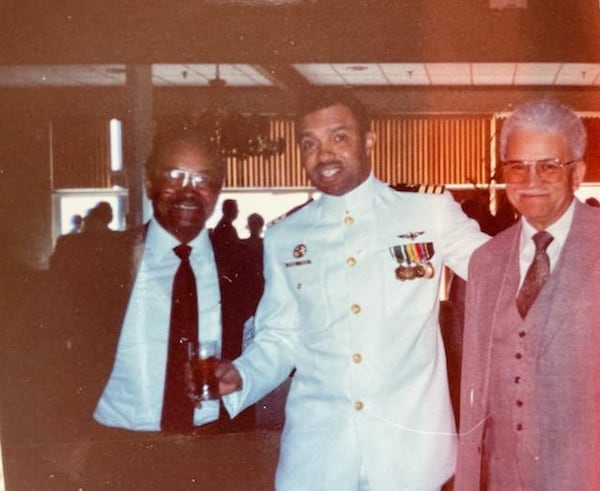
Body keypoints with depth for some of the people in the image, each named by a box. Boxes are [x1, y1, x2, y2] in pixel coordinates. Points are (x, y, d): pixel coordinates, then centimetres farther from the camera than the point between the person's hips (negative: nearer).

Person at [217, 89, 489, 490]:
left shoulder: (430, 213, 0)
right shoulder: (284, 238, 6)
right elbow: (280, 337, 9)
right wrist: (240, 375, -8)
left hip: (410, 440, -1)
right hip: (316, 445, 2)